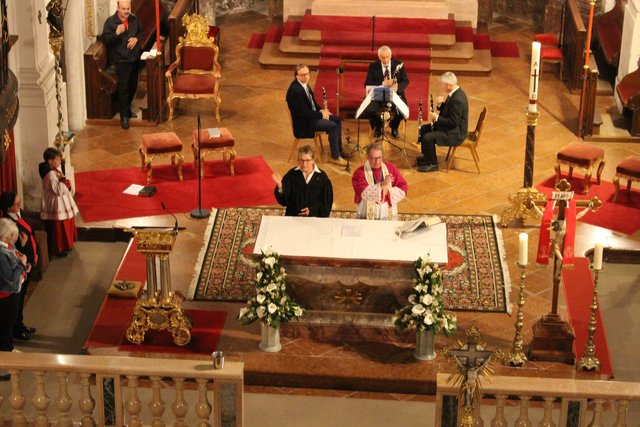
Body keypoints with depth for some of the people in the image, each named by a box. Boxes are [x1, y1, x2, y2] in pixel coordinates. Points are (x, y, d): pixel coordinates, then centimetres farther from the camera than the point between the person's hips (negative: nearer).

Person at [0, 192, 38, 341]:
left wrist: (35, 254, 15)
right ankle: (16, 330, 28)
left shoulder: (20, 213, -2)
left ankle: (19, 324, 41)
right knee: (17, 297, 10)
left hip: (29, 262, 8)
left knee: (22, 294, 24)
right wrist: (22, 245, -39)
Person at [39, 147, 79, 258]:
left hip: (61, 204, 11)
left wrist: (67, 185, 2)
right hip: (56, 205, -11)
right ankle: (57, 250, 12)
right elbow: (58, 190, -28)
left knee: (65, 227, 21)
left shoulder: (55, 171, 6)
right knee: (58, 229, 1)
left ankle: (64, 246, 33)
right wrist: (62, 179, -31)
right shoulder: (51, 174, -25)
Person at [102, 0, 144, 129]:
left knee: (133, 86, 16)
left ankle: (127, 107, 37)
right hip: (121, 60, -6)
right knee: (123, 88, -5)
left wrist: (136, 38, -7)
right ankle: (124, 115, 3)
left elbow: (141, 31, 15)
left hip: (135, 58, 6)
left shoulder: (134, 19, 2)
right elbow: (105, 39, -15)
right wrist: (116, 33, -31)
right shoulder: (110, 21, -13)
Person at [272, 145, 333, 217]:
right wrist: (280, 185, -26)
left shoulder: (322, 177, 1)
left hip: (315, 216, 0)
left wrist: (312, 210, -6)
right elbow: (284, 198, -6)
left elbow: (327, 201, 6)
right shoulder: (292, 175, 1)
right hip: (293, 216, 0)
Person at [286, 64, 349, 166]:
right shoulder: (295, 91, -28)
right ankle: (335, 157, -9)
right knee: (333, 126, -20)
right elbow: (304, 113, -27)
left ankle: (339, 150, 19)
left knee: (337, 120, 10)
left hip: (312, 115, 10)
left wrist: (321, 110, 1)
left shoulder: (305, 84, 3)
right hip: (304, 123, -10)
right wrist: (321, 114, -17)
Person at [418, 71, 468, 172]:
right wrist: (441, 104, -7)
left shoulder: (457, 99, -28)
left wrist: (436, 118, -21)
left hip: (455, 133, -11)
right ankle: (426, 156, 28)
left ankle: (432, 164, -3)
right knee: (424, 129, 16)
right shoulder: (454, 93, 3)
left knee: (428, 137, -21)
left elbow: (453, 122, -28)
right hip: (449, 127, 11)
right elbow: (446, 112, 13)